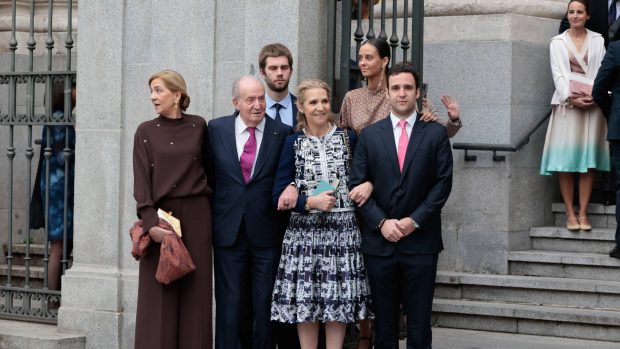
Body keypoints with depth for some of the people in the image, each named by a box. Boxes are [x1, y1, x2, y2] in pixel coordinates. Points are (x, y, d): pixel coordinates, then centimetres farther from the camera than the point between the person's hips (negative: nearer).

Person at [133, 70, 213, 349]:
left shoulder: (198, 126, 5)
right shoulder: (146, 132, 2)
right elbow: (141, 180, -4)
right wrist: (150, 222, -15)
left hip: (195, 217, 1)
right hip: (160, 214, -1)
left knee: (194, 291, 2)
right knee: (159, 294, -1)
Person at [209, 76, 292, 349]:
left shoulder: (283, 134, -2)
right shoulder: (216, 129, 3)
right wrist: (209, 220, 5)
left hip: (266, 231, -1)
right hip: (228, 231, 1)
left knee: (265, 303, 5)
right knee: (229, 302, 6)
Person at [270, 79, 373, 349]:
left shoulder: (349, 138, 6)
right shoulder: (293, 143, 5)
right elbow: (280, 195, 2)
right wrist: (310, 201, -14)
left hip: (343, 229, 0)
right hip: (304, 231, 0)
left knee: (338, 300, 0)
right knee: (305, 303, 0)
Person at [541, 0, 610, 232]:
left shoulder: (597, 41, 10)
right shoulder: (558, 42, 8)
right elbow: (558, 74, 0)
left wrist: (595, 96, -12)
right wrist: (572, 98, -13)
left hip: (592, 103, 1)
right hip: (567, 103, -1)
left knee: (589, 160, -2)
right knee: (566, 160, -5)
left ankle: (583, 213, 0)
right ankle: (570, 214, -3)